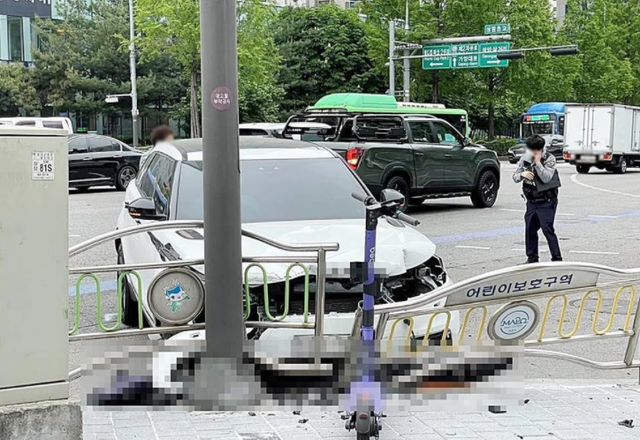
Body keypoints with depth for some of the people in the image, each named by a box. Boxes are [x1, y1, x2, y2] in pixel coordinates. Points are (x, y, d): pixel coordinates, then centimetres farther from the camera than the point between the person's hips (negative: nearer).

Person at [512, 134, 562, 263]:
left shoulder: (549, 159, -10)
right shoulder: (525, 158, 5)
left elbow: (546, 178, -23)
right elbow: (515, 177, 5)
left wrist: (538, 162, -26)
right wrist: (522, 174, -17)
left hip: (546, 201, -6)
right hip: (531, 201, 6)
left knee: (547, 230, -12)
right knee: (530, 229, 10)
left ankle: (557, 259, -9)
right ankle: (532, 258, 22)